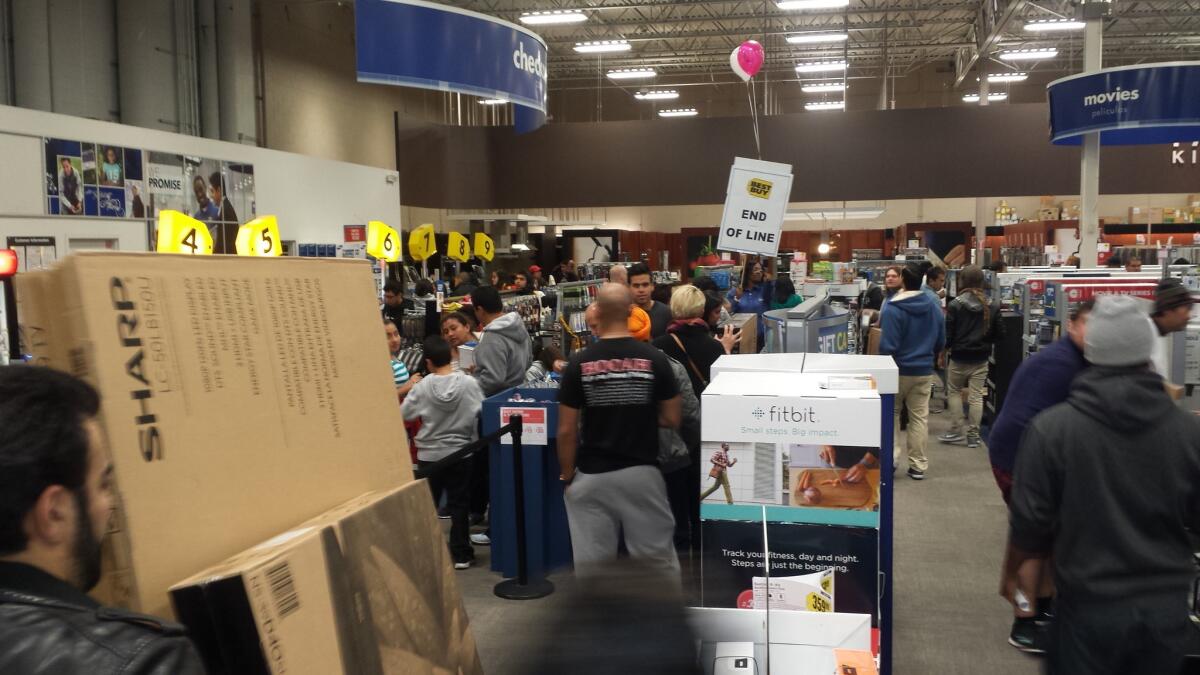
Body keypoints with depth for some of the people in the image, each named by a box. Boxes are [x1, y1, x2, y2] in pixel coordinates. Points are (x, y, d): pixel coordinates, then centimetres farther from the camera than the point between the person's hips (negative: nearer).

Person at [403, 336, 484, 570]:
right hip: (460, 453, 0)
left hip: (429, 455, 0)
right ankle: (461, 554, 11)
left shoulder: (422, 387, -11)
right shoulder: (469, 383, -11)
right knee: (459, 505, 8)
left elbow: (403, 414, -3)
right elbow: (482, 413, -6)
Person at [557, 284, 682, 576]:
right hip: (642, 472, 0)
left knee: (592, 564, 9)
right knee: (657, 557, 11)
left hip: (592, 476, 0)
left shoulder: (579, 363, -7)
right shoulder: (654, 359, -6)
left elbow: (566, 430, -6)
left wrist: (567, 476, 6)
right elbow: (672, 419, -1)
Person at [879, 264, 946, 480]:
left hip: (899, 371, -4)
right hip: (924, 371, 4)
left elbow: (887, 345, -20)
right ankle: (918, 465, 12)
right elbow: (941, 342, 8)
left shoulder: (893, 309, -18)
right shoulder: (934, 308, 0)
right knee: (920, 417, 9)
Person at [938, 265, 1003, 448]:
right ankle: (973, 435, 10)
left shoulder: (955, 305, -13)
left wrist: (945, 346, 8)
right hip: (981, 359, 3)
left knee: (954, 392, 15)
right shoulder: (992, 306, -3)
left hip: (959, 358, -3)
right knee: (976, 396, 7)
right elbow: (999, 334, 3)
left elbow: (947, 334, -12)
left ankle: (957, 429, 12)